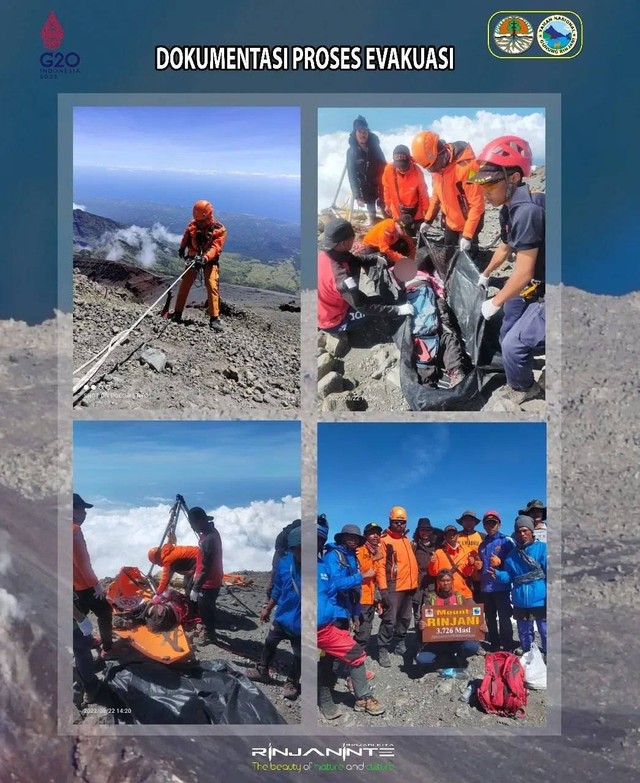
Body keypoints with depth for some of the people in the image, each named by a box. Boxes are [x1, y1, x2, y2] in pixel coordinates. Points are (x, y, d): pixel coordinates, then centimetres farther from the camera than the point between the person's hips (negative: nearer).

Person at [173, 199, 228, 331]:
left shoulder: (219, 229, -15)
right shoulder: (193, 224, -3)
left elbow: (216, 247, -27)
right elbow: (186, 237, 18)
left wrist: (205, 258, -41)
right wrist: (182, 248, 9)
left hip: (210, 261, -3)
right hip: (193, 258, 3)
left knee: (212, 286, -16)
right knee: (185, 285, -1)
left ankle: (214, 319, -16)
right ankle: (177, 313, 10)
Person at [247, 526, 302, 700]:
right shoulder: (284, 563, -10)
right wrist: (268, 608, 14)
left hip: (301, 621, -5)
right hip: (282, 615, 5)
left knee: (299, 654, 15)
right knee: (270, 643, 25)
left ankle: (292, 683, 40)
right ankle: (262, 671, 50)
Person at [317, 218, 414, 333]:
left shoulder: (323, 255, -11)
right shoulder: (341, 276, -36)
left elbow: (353, 260, 8)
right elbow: (364, 307, -29)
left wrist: (377, 259, 0)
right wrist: (397, 310, -25)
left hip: (323, 313, 8)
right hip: (333, 322, -8)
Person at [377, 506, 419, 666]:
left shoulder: (406, 540, 15)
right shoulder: (384, 540, -9)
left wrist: (414, 582, 18)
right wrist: (383, 588, -18)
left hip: (409, 585, 8)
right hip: (394, 586, -8)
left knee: (405, 618, 16)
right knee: (390, 619, -9)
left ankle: (400, 644, 30)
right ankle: (383, 650, -4)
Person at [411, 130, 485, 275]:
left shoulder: (465, 166, -30)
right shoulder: (438, 165, -5)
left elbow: (477, 204, -28)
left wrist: (467, 235, -29)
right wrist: (428, 220, 11)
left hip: (468, 223, -8)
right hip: (451, 222, 8)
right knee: (447, 261, 16)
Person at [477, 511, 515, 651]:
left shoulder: (507, 541, -3)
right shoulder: (482, 545, 15)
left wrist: (500, 563, -22)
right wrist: (479, 566, 3)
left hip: (501, 587, -6)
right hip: (486, 588, 6)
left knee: (504, 618, -4)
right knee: (490, 619, 12)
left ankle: (507, 649, 2)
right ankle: (494, 647, 21)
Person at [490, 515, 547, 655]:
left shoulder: (542, 548, -5)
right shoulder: (512, 555, 10)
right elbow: (509, 577, 9)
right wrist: (498, 575, -12)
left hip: (540, 601, -5)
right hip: (520, 602, 5)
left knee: (545, 633, 2)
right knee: (524, 633, 18)